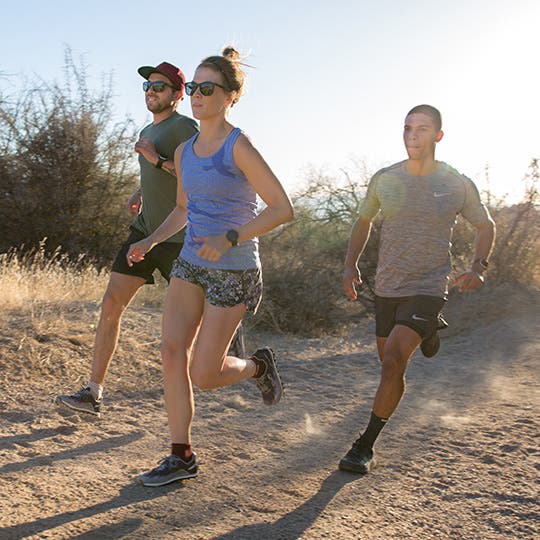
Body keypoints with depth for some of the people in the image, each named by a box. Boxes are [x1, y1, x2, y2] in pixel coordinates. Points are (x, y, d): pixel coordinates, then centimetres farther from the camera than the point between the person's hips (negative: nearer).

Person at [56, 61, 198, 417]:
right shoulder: (148, 133, 19)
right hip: (145, 230, 8)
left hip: (177, 237, -8)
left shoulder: (184, 127, -8)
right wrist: (142, 194, 15)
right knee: (112, 305, -3)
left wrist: (158, 160, -20)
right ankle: (94, 393, 0)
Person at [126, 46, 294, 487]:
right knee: (172, 352, -3)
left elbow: (282, 209, -16)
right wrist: (150, 243, 9)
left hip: (233, 271, -7)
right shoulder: (184, 151, 9)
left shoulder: (239, 147, -14)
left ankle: (259, 366, 28)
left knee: (204, 375, -5)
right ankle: (182, 457, 8)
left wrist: (230, 238, -25)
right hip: (191, 263, 7)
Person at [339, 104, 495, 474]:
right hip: (387, 288, 4)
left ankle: (365, 446, -13)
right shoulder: (384, 180, 0)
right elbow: (364, 222, 16)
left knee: (393, 359, -23)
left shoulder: (458, 185, -5)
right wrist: (351, 265, 3)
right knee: (390, 367, 18)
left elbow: (486, 226, 10)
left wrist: (479, 268, -7)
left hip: (428, 288, -4)